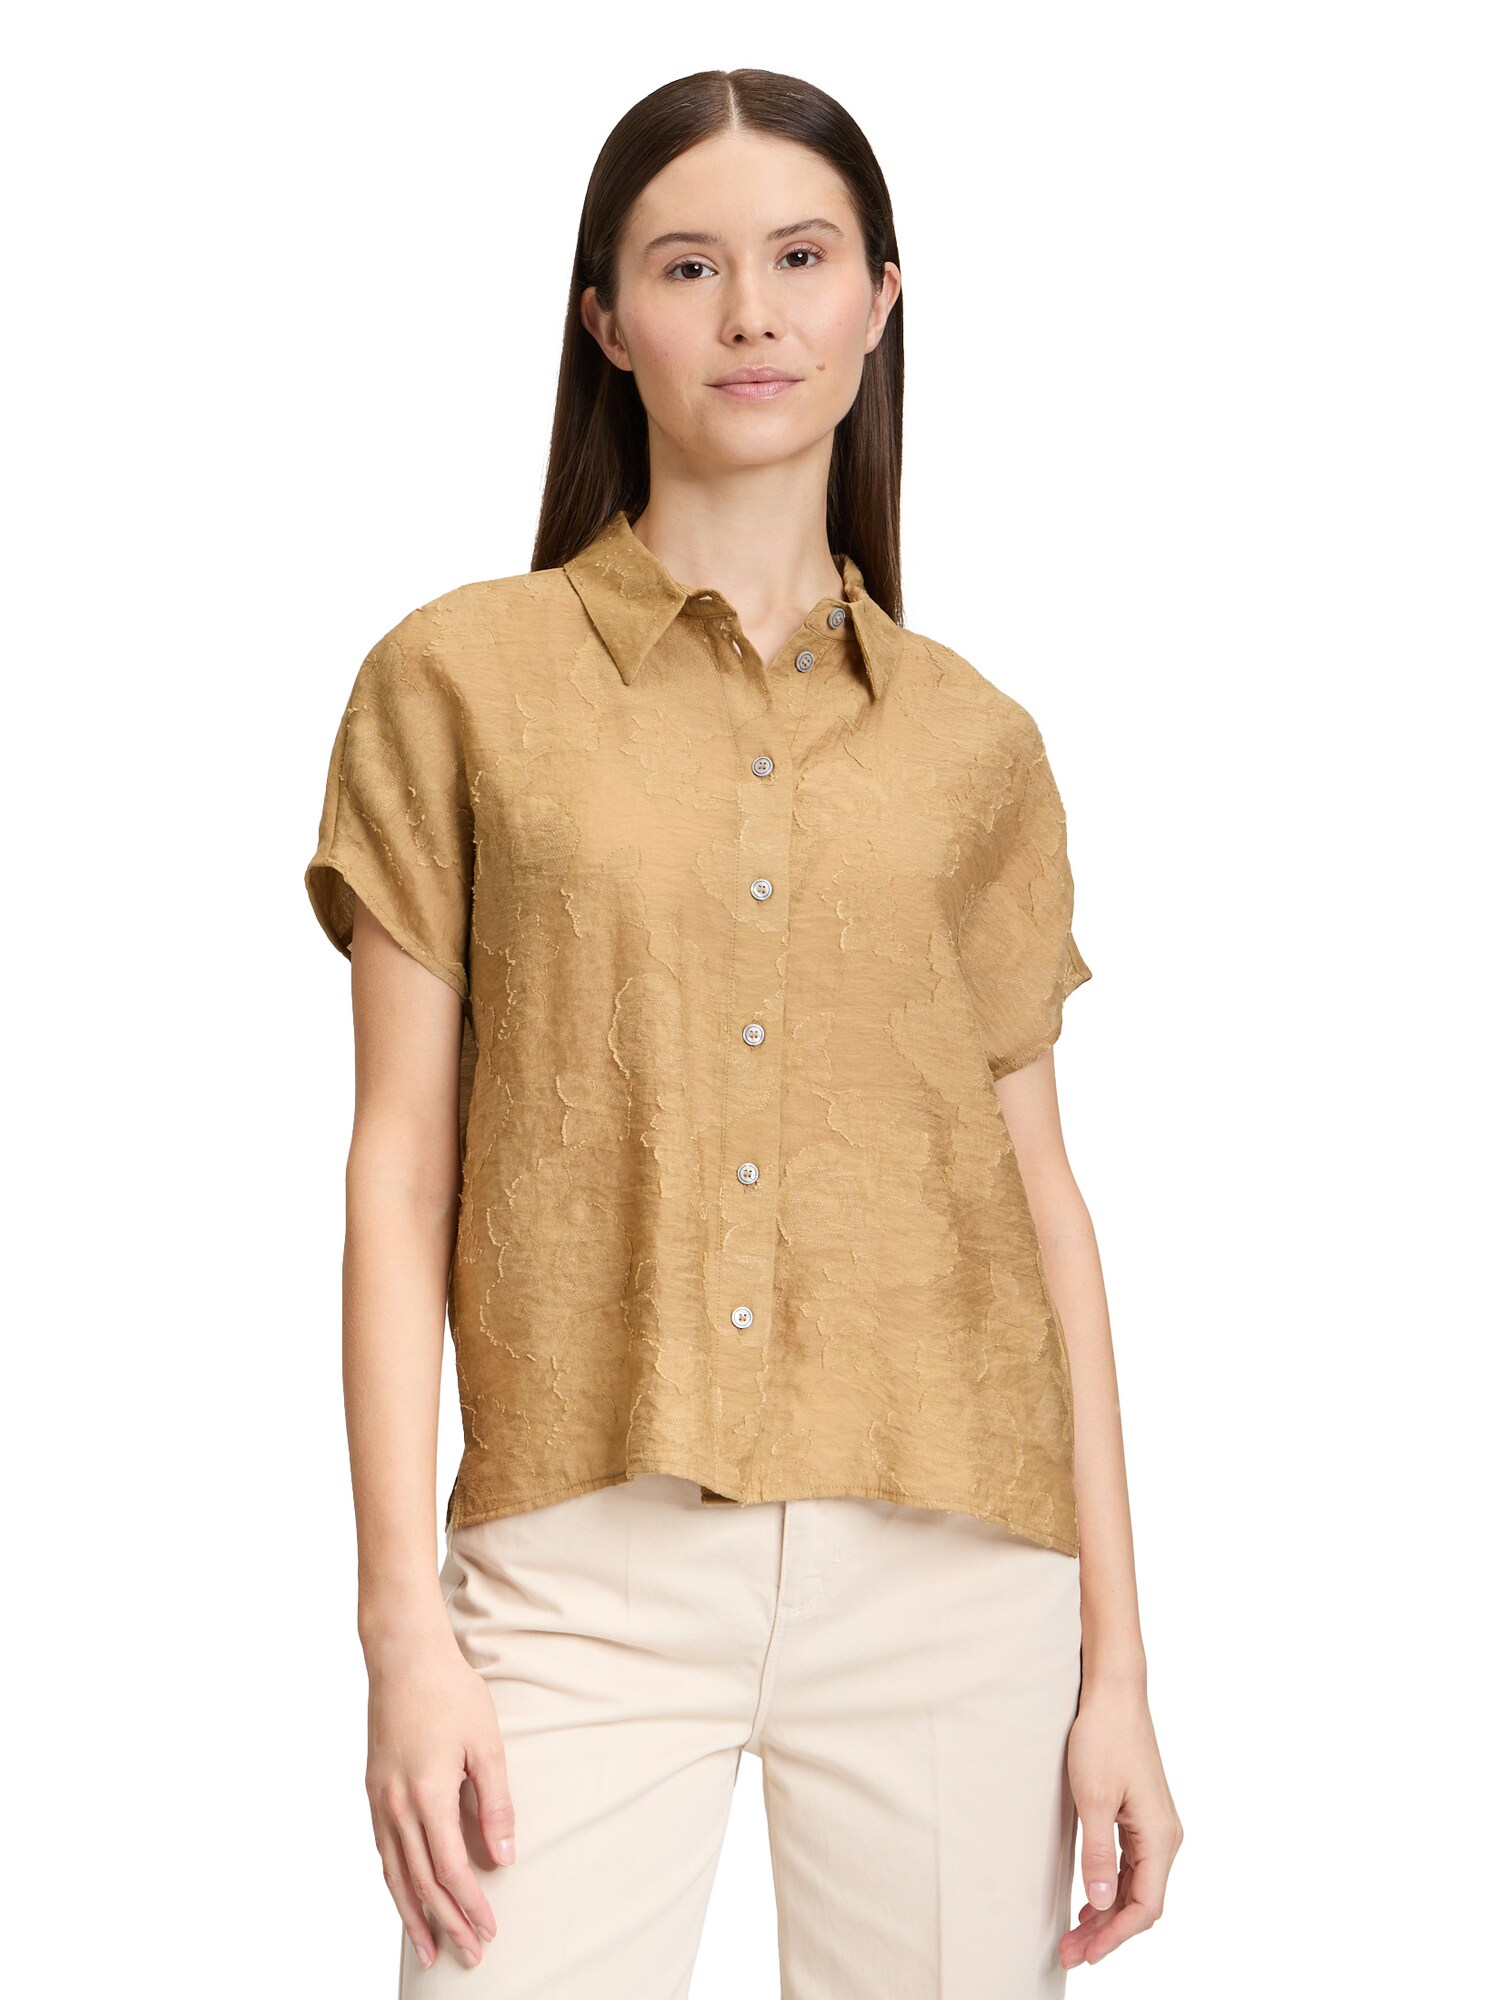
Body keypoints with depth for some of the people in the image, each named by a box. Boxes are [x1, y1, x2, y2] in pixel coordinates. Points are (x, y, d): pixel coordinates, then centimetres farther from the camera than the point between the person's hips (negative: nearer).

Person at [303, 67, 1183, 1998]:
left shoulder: (974, 743, 10)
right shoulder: (461, 679, 4)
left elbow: (1040, 1191, 9)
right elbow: (400, 1169, 1)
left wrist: (1116, 1659, 5)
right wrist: (402, 1622, -6)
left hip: (951, 1571, 2)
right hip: (588, 1567, -2)